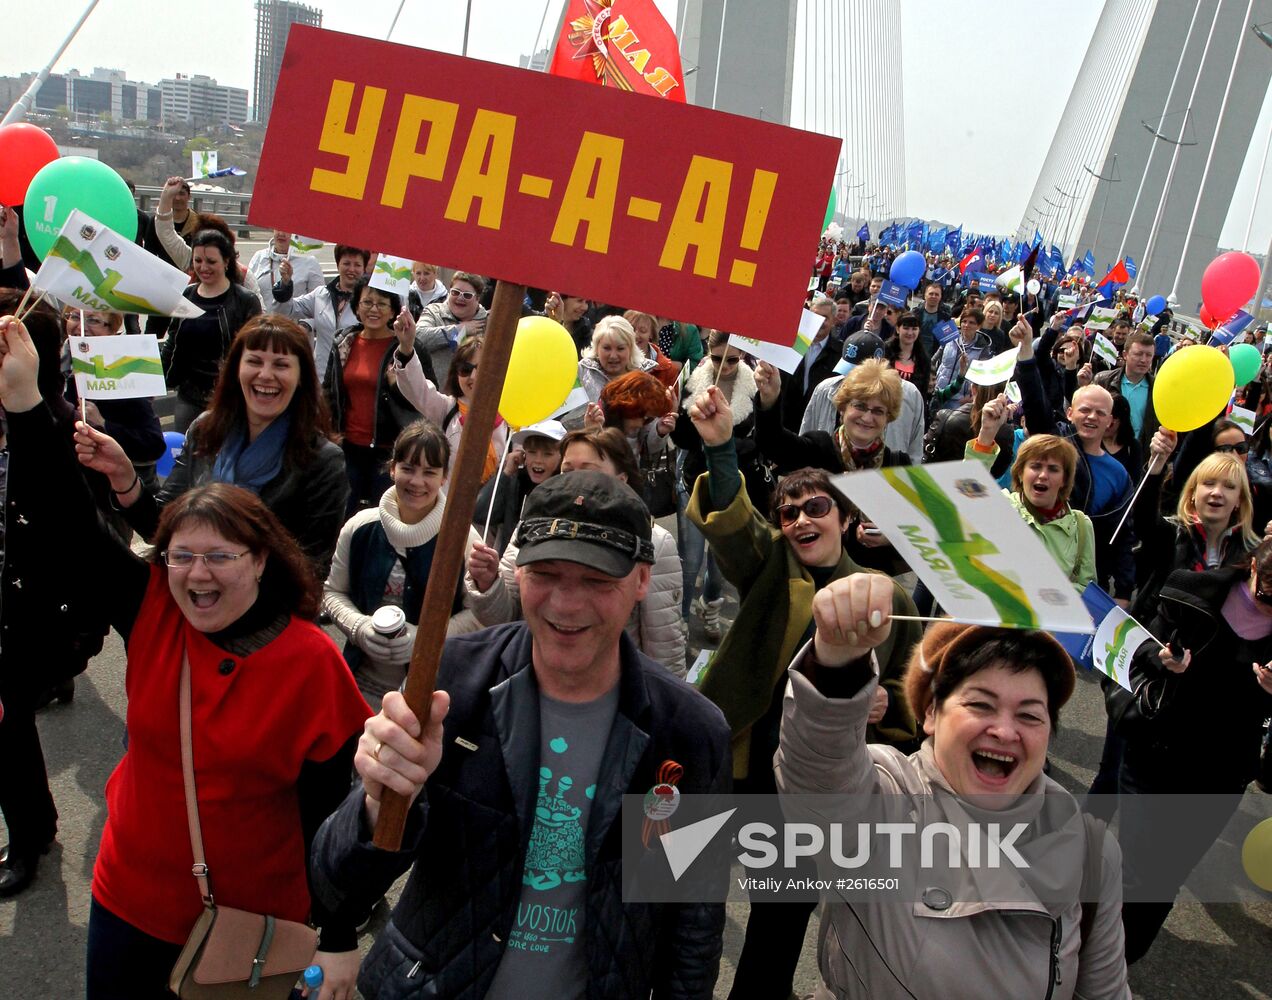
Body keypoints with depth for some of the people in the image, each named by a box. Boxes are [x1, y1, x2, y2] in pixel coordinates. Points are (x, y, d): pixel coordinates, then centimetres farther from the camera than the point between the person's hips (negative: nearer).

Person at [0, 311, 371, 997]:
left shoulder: (311, 663, -19)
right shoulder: (151, 612, -8)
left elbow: (332, 806, -14)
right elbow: (69, 530, -13)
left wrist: (339, 940, -10)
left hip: (259, 918, -3)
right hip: (131, 903, 4)